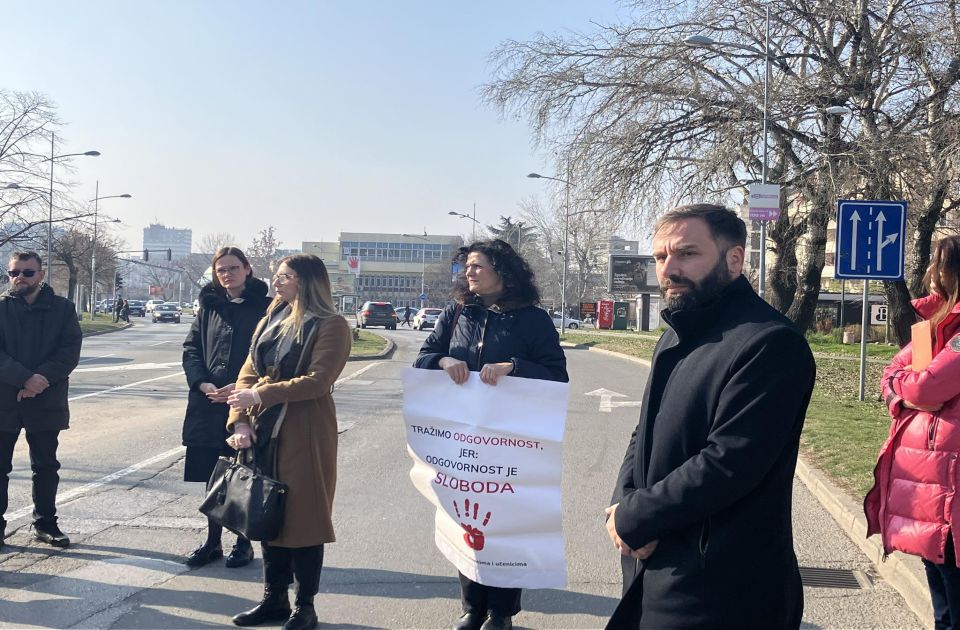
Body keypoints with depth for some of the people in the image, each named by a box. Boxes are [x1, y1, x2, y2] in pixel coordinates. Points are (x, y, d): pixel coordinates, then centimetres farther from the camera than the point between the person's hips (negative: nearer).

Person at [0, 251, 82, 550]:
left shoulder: (62, 308, 3)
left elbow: (70, 351, -5)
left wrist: (42, 378, -18)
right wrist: (25, 378, -20)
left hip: (47, 401, 1)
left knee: (46, 466, 10)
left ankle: (45, 523, 22)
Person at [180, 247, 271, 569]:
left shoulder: (264, 308, -3)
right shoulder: (209, 307, 11)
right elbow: (191, 349, 8)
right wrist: (203, 384, -8)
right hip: (208, 405, 4)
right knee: (212, 477, 11)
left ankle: (244, 543, 20)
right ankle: (212, 542, 25)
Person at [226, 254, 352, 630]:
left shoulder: (330, 326, -8)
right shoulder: (270, 321, 14)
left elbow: (317, 381, -18)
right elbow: (248, 374, 10)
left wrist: (260, 396, -19)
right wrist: (240, 420, -3)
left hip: (304, 435, -7)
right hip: (263, 431, 7)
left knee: (303, 516, 2)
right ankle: (274, 599, 26)